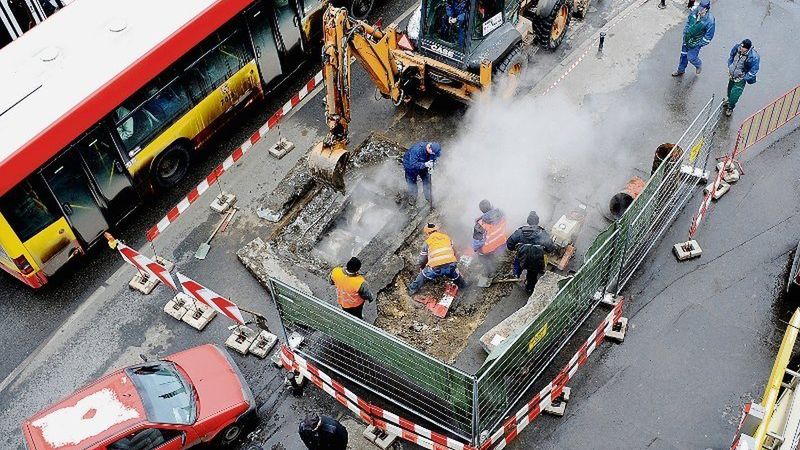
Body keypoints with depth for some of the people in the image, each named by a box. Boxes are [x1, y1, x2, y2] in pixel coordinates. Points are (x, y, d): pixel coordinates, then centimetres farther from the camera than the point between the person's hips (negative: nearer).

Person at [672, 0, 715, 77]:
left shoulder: (710, 21, -30)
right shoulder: (693, 11, -17)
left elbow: (708, 37, -19)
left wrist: (698, 44, -13)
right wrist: (685, 35, 1)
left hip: (696, 42, -5)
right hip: (687, 39, 5)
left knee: (691, 57, 4)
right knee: (683, 55, 20)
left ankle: (699, 65, 39)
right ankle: (681, 70, 44)